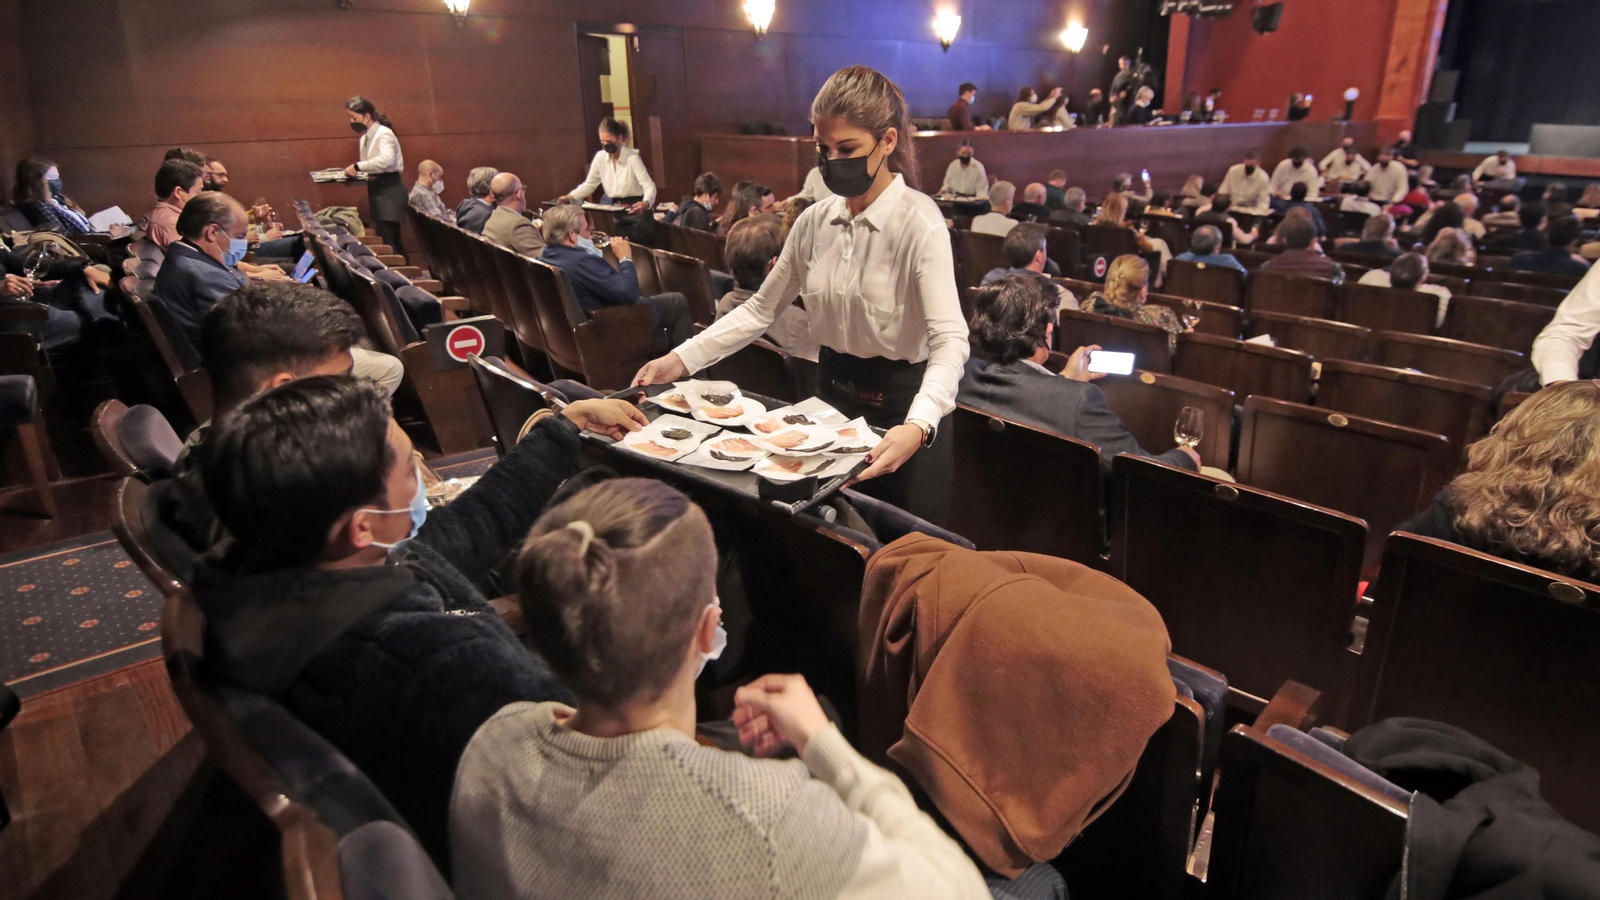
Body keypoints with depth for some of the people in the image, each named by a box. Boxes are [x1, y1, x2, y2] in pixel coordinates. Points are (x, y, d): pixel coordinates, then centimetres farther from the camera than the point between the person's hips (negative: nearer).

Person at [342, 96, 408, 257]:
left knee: (385, 240, -15)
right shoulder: (365, 137, 13)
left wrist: (357, 166, -25)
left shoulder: (383, 134, -12)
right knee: (392, 239, 11)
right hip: (376, 188, 9)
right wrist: (357, 173, -4)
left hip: (389, 189, -9)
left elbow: (387, 160, -30)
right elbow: (372, 167, 16)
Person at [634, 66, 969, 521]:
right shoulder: (815, 221, 0)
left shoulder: (919, 223, -18)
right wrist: (681, 360, -6)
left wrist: (918, 426, -47)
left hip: (899, 406, -5)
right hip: (831, 395, 5)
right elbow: (760, 309, 6)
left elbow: (949, 340, -28)